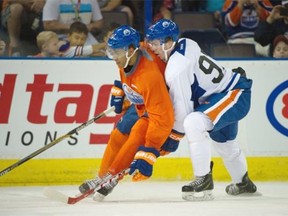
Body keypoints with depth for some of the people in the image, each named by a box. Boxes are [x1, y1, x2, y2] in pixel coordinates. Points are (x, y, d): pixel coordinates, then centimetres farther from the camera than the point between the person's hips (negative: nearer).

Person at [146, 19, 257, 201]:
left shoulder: (177, 70, -28)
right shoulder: (185, 44, -3)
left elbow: (183, 110, -24)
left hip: (236, 95, -11)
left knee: (193, 123, -32)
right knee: (224, 142, 31)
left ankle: (204, 180, -24)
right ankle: (243, 183, 57)